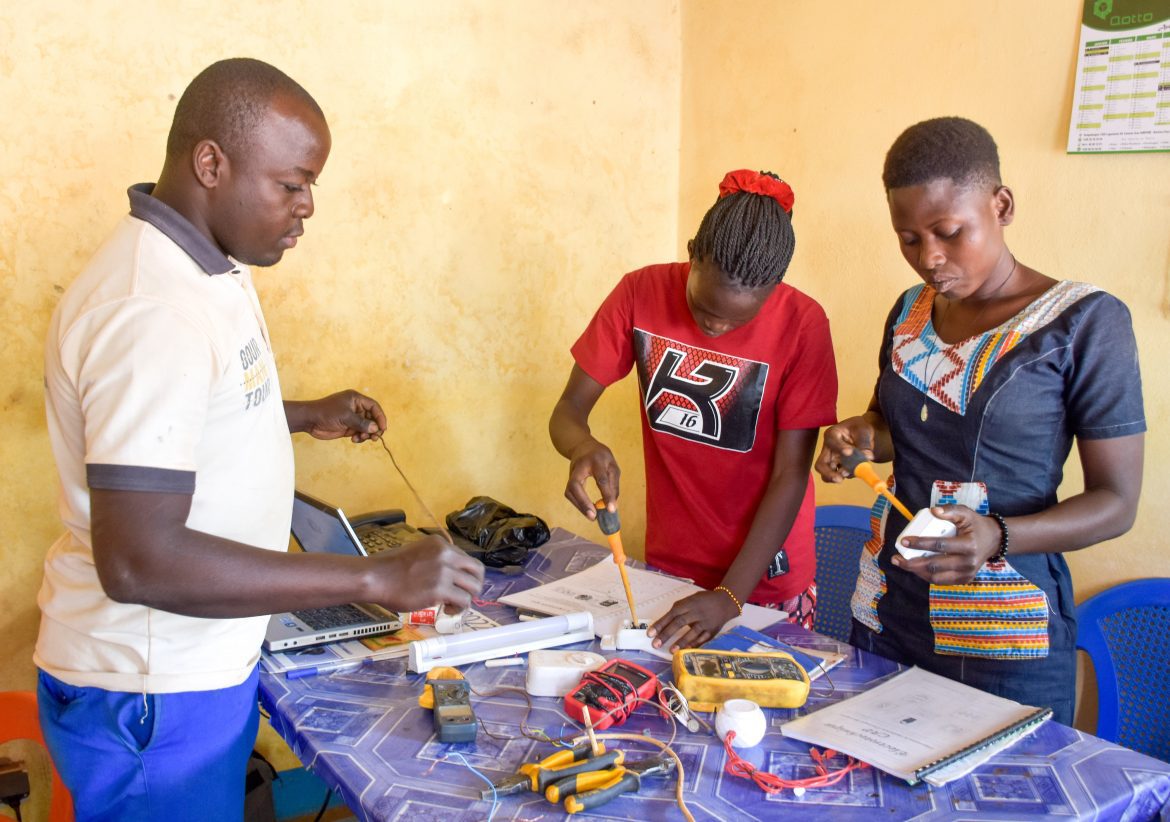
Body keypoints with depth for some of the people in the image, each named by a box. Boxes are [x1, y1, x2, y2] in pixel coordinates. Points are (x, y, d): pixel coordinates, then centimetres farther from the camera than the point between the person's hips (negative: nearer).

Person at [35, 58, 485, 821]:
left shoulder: (200, 266, 4)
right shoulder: (152, 310, -28)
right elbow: (138, 560, -32)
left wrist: (305, 415, 9)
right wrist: (377, 578, -31)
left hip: (203, 661, 9)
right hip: (150, 695, -9)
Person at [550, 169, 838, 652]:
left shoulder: (802, 324, -18)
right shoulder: (641, 294, -12)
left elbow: (790, 476, -16)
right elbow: (568, 411, -9)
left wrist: (730, 595, -23)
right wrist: (584, 448, -33)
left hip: (765, 576, -2)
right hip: (666, 564, 2)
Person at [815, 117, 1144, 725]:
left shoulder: (1083, 322, -10)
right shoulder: (910, 312, 6)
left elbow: (1116, 501, -10)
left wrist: (999, 537, -26)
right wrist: (862, 437, -1)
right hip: (885, 614, 5)